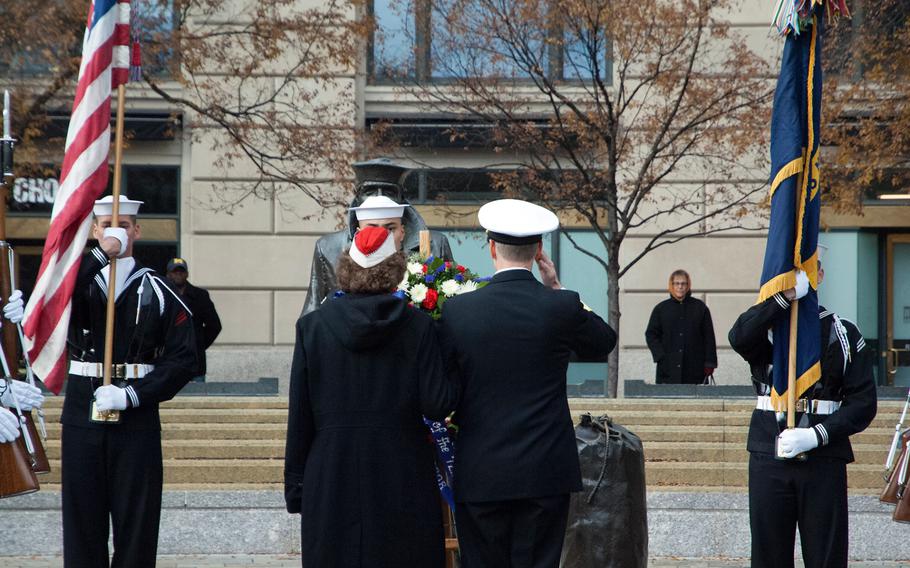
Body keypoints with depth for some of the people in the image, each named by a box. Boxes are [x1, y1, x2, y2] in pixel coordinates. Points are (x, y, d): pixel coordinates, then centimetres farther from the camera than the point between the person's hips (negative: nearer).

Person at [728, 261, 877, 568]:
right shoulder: (765, 326, 8)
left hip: (824, 459, -1)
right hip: (769, 459, 1)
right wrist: (786, 296, -25)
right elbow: (740, 338, -18)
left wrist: (816, 436, -14)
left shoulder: (843, 332, 6)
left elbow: (863, 402, 0)